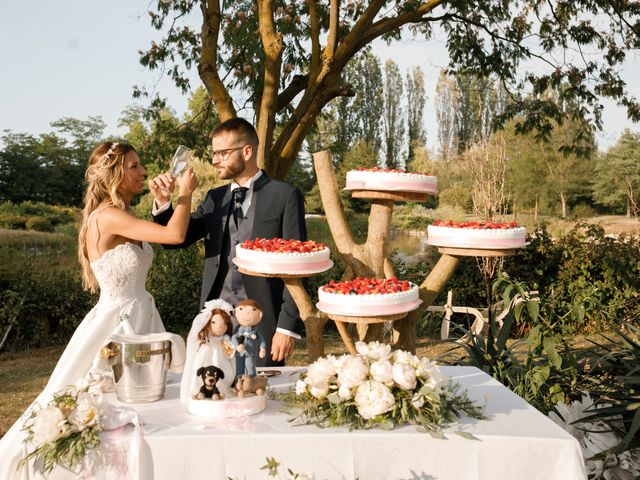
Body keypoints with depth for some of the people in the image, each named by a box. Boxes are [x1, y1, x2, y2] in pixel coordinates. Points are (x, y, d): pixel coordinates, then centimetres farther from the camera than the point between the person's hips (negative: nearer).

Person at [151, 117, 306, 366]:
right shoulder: (215, 198, 12)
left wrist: (288, 327, -11)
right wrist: (163, 202, -4)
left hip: (263, 325, -4)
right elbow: (176, 239, 13)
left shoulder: (285, 196, -4)